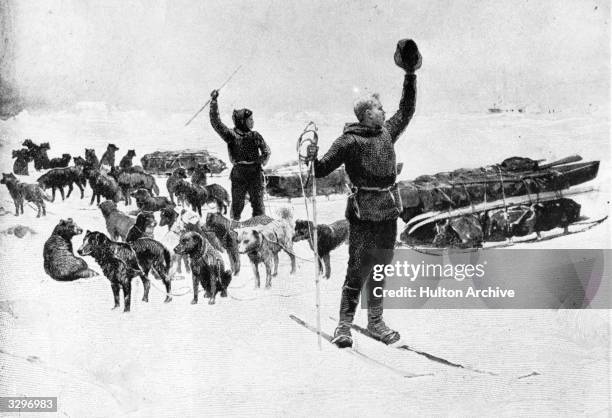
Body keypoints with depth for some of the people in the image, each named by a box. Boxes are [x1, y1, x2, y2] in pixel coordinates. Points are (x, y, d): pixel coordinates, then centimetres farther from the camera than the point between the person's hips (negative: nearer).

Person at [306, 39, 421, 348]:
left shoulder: (387, 133, 11)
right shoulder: (349, 141, -8)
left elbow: (406, 111, 24)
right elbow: (323, 169, -9)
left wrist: (410, 77, 21)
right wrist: (312, 160, -30)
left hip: (389, 213, 7)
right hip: (363, 214, -6)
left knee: (380, 268, 13)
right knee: (358, 269, -7)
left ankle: (375, 321, 23)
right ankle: (344, 324, 1)